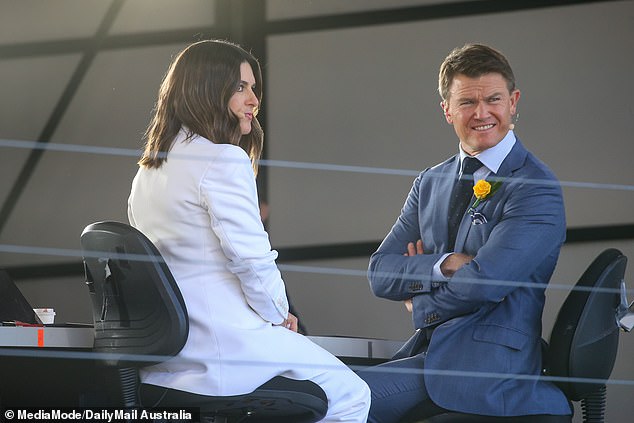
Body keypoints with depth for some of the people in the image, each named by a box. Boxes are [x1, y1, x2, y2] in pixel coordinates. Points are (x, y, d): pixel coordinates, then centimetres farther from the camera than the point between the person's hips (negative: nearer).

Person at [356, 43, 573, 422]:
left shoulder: (538, 190, -8)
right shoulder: (430, 184, 16)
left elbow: (482, 281, -18)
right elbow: (380, 274, 8)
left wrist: (420, 302, 0)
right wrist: (445, 265, -10)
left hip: (487, 368, -7)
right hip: (428, 350, 7)